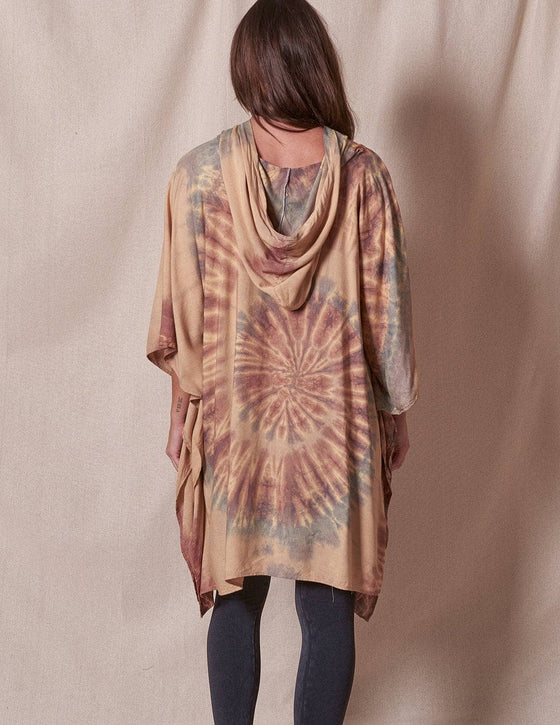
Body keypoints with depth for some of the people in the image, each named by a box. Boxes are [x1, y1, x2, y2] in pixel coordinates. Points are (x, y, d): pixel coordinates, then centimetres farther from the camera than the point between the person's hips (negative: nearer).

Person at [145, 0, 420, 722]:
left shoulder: (199, 172, -9)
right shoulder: (363, 175, -10)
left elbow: (181, 313, -4)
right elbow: (388, 309, -4)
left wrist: (183, 407, 9)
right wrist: (395, 408, 9)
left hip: (231, 423, 1)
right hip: (337, 430, 0)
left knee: (237, 602, 17)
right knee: (328, 614, 11)